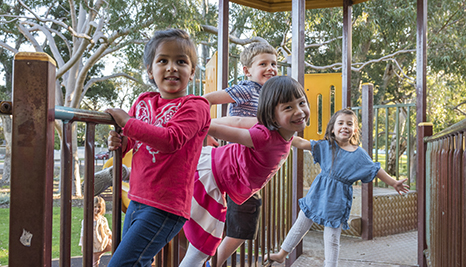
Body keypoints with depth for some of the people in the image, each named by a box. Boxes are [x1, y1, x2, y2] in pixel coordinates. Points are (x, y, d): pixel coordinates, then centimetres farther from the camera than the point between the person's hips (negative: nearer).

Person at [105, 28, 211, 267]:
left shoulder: (195, 106, -11)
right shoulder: (144, 102, 9)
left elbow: (171, 140, -27)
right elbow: (134, 139, 25)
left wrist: (128, 123, -19)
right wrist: (121, 142, 1)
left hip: (164, 208, -7)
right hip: (137, 201, 8)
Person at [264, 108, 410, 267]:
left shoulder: (359, 154, -2)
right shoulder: (326, 146, -2)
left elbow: (376, 170, 4)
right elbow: (301, 143, -6)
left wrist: (394, 183, 4)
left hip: (337, 201, -1)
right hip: (318, 195, 2)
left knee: (332, 240, 4)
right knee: (300, 226, 15)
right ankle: (282, 254, 32)